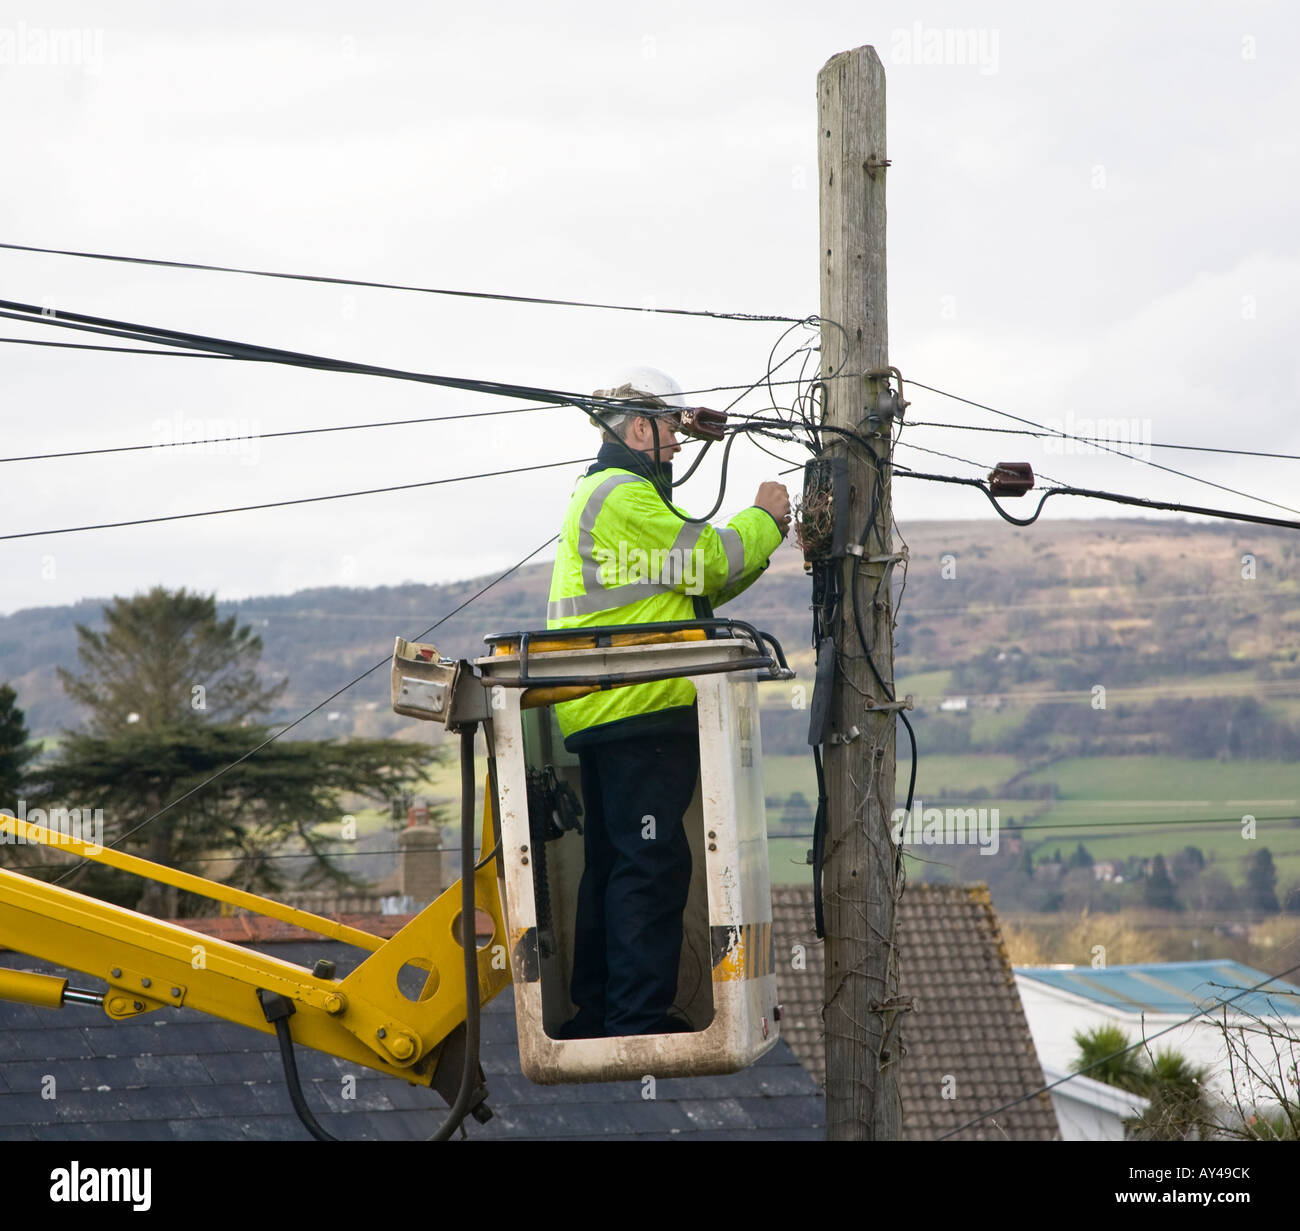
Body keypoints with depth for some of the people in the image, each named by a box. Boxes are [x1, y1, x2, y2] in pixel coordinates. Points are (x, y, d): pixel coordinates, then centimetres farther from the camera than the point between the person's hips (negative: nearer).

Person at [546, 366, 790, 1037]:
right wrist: (765, 520, 4)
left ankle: (597, 1014, 18)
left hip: (606, 717, 11)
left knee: (614, 863, 14)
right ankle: (639, 1017, -14)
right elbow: (711, 561, -14)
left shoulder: (607, 493, 25)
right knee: (652, 863, -12)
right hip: (639, 711, -11)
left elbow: (700, 582, 21)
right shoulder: (623, 497, -10)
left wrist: (761, 532, 10)